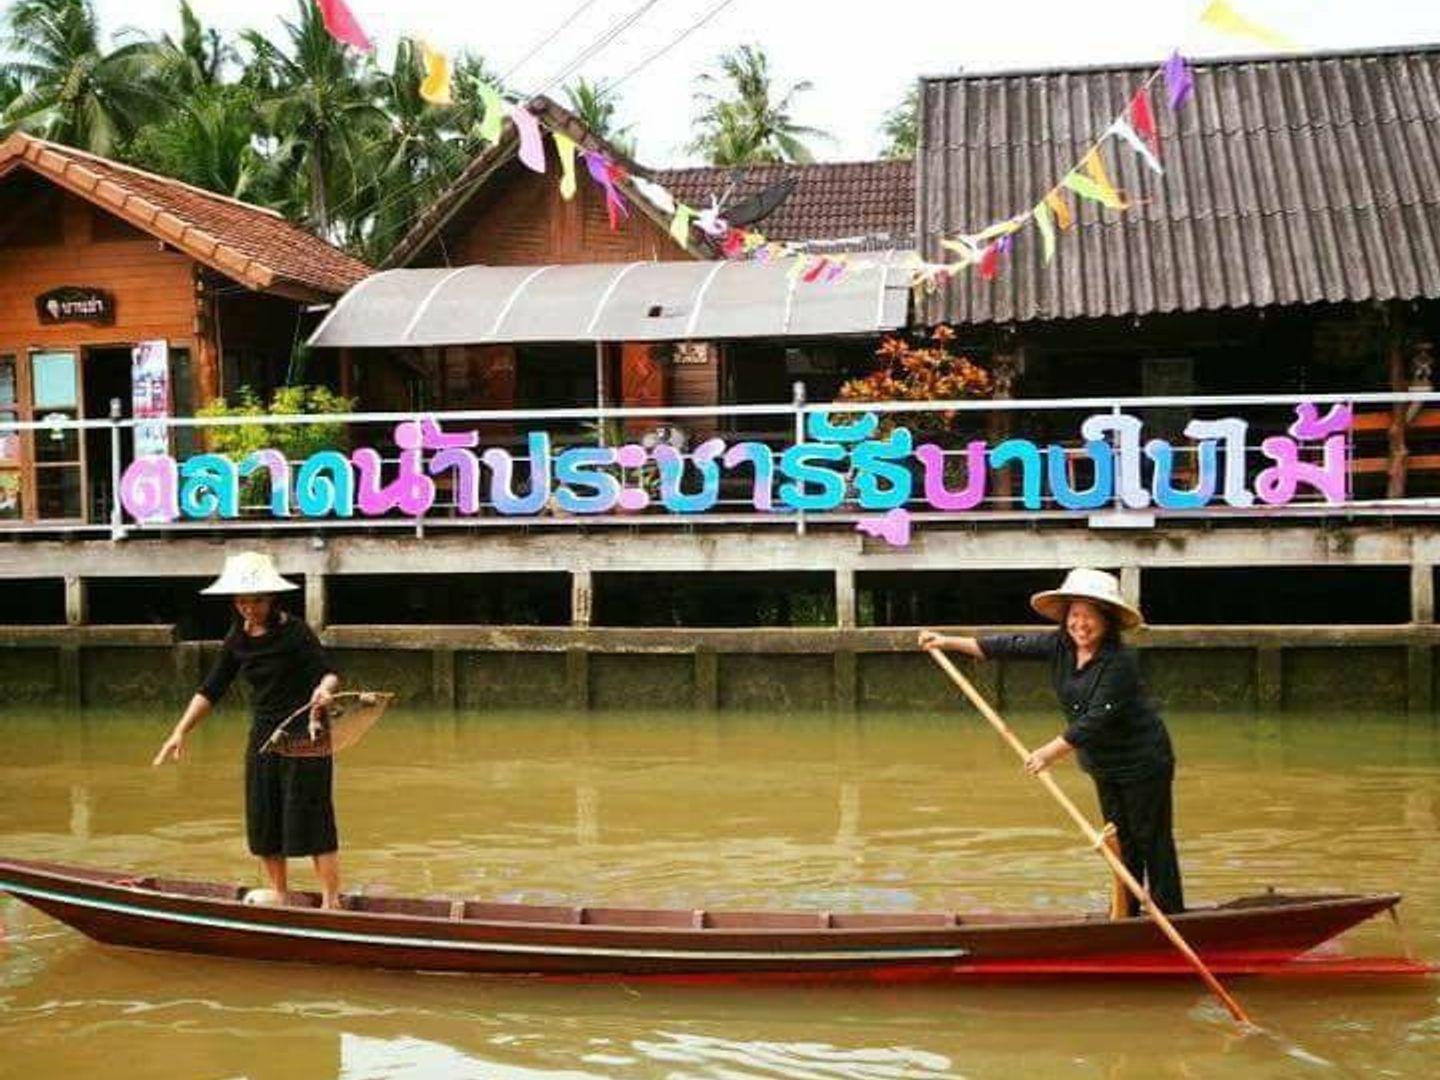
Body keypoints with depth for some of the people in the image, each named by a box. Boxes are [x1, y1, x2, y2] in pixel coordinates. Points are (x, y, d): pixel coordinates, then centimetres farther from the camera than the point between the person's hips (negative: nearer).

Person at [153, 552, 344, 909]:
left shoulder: (294, 631, -14)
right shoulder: (238, 638, 3)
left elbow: (330, 672, -21)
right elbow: (211, 690, 8)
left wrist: (324, 688, -44)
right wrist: (180, 732, 2)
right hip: (263, 736, 7)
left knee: (311, 818, -7)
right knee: (263, 822, 10)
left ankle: (331, 902, 0)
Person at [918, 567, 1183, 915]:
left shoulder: (1120, 662, -27)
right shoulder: (1061, 645, -4)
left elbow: (1095, 720, -30)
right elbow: (1012, 646, -1)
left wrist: (1050, 753, -32)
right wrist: (948, 642, -2)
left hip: (1143, 763, -8)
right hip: (1104, 765, 8)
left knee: (1152, 841, 1)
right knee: (1121, 841, 15)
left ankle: (1170, 916, 11)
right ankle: (1126, 915, 24)